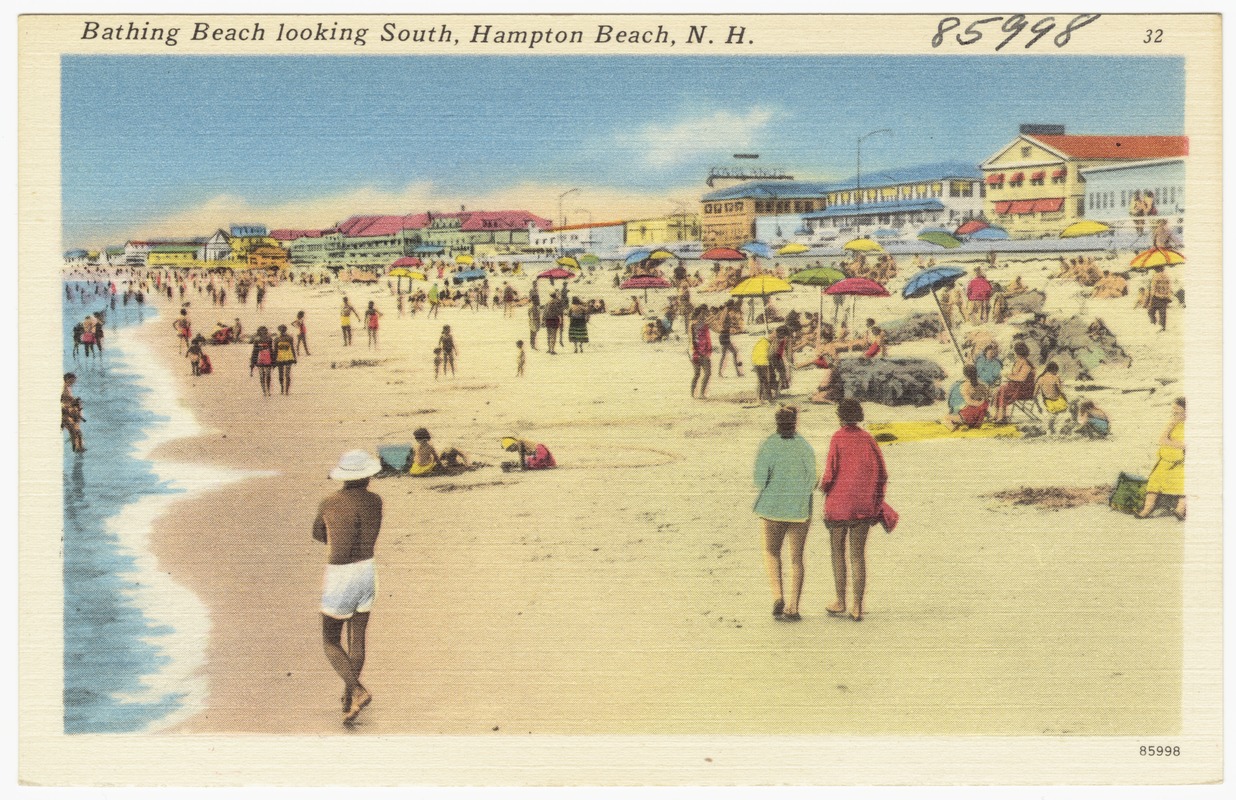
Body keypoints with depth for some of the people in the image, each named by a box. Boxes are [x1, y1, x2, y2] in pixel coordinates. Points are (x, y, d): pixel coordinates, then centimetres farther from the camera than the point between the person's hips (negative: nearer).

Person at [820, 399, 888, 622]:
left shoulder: (838, 438, -11)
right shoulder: (867, 438, 1)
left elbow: (830, 473, -14)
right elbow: (881, 475, 1)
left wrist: (823, 486, 8)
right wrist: (877, 503, 13)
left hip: (838, 504, -3)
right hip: (864, 506, 3)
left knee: (838, 552, 11)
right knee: (858, 554, 8)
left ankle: (840, 602, 16)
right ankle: (857, 606, 5)